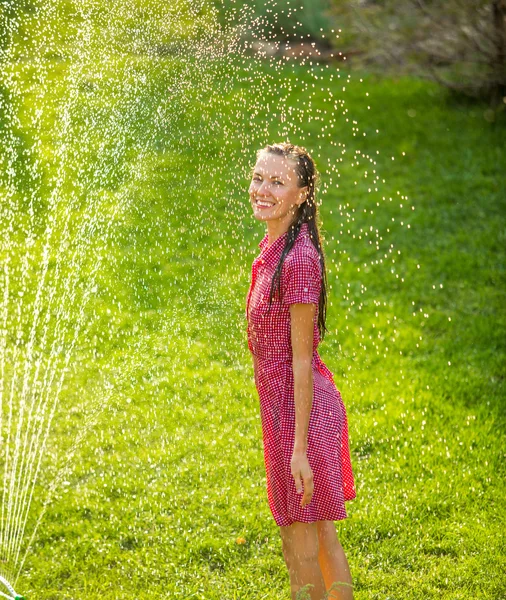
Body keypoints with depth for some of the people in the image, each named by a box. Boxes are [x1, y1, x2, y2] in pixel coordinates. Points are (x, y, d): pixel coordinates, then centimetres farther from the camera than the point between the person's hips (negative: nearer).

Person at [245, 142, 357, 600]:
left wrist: (299, 447, -19)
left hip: (300, 408, -9)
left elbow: (301, 359, -20)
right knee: (319, 534, 19)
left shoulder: (299, 258, -21)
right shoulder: (273, 248, 7)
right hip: (281, 403, 9)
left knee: (301, 536, 3)